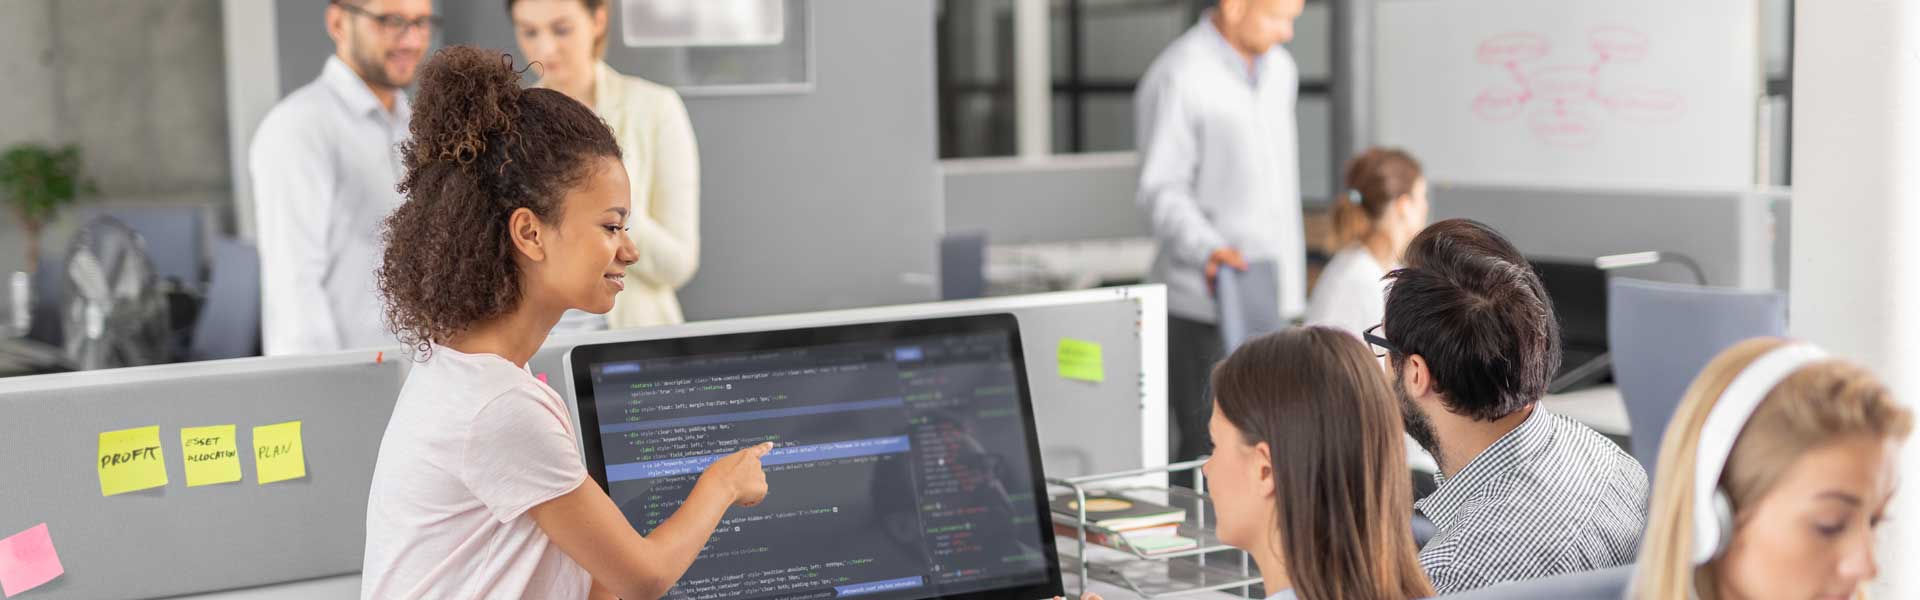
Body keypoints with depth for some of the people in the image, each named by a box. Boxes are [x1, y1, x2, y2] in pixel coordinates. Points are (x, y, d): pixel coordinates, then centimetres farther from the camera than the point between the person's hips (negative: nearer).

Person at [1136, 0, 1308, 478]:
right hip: (1206, 301, -7)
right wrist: (1208, 251, -32)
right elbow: (1161, 190, -15)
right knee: (1210, 451, -6)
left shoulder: (1279, 68, 13)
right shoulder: (1178, 77, -13)